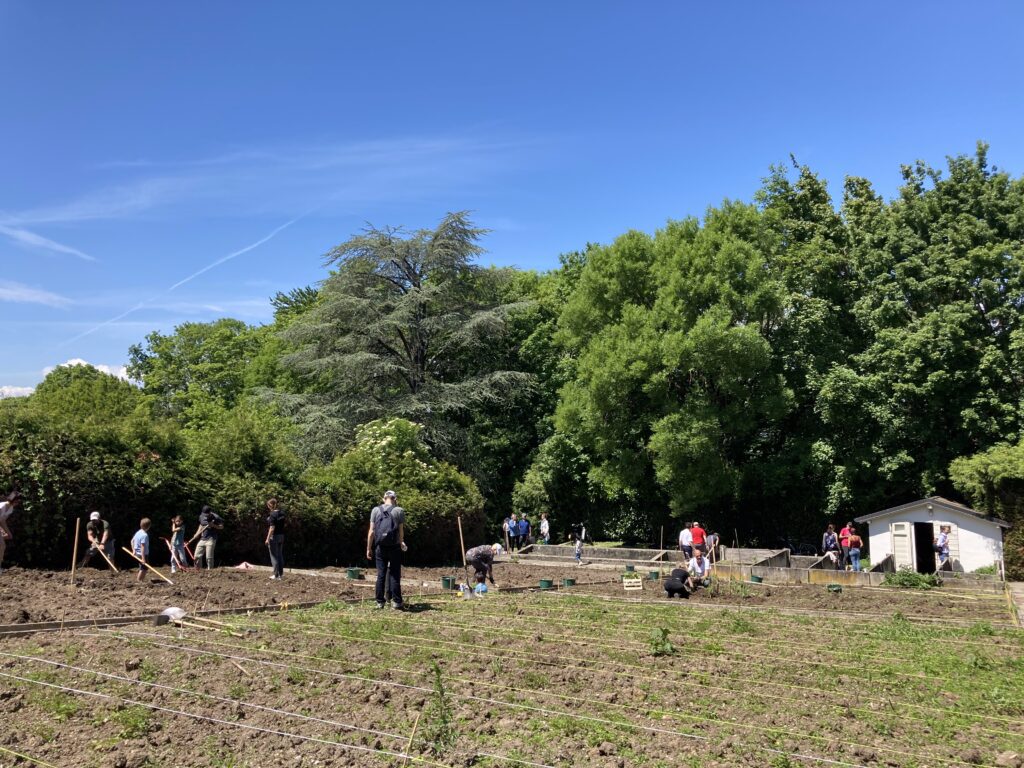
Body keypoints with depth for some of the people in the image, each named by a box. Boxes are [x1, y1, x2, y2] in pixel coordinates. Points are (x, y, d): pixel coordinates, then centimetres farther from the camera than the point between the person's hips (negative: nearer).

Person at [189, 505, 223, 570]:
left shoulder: (215, 517, -10)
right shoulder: (202, 516, 8)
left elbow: (221, 527, -4)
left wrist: (214, 525, -20)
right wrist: (197, 534, 13)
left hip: (211, 539, -6)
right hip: (202, 539, 6)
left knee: (209, 557, -11)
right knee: (197, 555, 5)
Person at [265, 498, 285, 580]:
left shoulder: (272, 514, -18)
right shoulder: (281, 513, 5)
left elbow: (272, 528, -21)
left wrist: (268, 538, -17)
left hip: (274, 537, -8)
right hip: (281, 536, 8)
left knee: (274, 556, 0)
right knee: (280, 555, 16)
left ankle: (276, 575, 3)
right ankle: (281, 573, 23)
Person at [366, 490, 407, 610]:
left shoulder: (375, 510, 3)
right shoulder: (399, 511, -3)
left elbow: (371, 531, 0)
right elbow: (401, 531, -3)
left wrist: (369, 548, 5)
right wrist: (401, 543, 13)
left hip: (380, 547, 2)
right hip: (394, 547, -2)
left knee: (381, 574, 8)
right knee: (395, 574, 4)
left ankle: (380, 602, 11)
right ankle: (396, 601, 4)